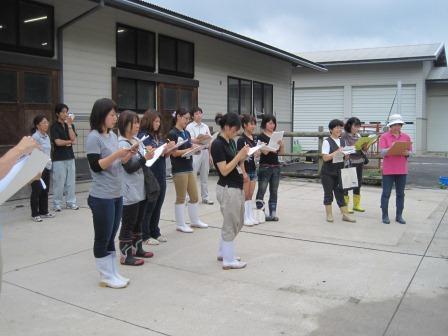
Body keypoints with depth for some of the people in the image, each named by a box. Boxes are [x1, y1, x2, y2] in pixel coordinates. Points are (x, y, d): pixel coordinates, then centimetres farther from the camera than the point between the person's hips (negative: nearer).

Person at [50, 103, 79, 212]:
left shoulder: (71, 125, 10)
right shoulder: (54, 126, -4)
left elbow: (73, 138, -6)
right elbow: (58, 142, -14)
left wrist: (69, 125, -10)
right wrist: (70, 142, -2)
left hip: (70, 157, 4)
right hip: (59, 158, -4)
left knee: (71, 181, 7)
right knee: (59, 182, -1)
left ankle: (71, 202, 16)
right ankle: (57, 204, 9)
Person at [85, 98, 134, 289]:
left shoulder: (113, 135, 9)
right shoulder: (93, 137, -13)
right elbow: (96, 166, -17)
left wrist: (127, 156, -1)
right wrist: (116, 154, -23)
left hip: (117, 195, 7)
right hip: (102, 197, -7)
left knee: (111, 237, 15)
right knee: (103, 239, 5)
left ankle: (114, 273, 25)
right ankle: (106, 277, 17)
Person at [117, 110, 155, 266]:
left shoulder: (137, 141, 9)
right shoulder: (122, 144, -15)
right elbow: (129, 168, -19)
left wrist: (149, 153, 1)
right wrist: (145, 158, -27)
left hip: (140, 190, 8)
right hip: (129, 192, -8)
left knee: (138, 222, 18)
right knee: (128, 224, 1)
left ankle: (137, 248, 31)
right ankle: (125, 255, 10)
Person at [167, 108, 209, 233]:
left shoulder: (187, 133, 13)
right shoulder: (172, 133, -10)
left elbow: (191, 148, 13)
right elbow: (174, 153, -17)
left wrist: (196, 147, -8)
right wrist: (190, 149, -21)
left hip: (189, 168, 8)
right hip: (179, 170, -8)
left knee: (194, 196, 12)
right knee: (181, 198, 1)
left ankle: (195, 221, 26)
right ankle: (180, 224, 11)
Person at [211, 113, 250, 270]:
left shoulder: (231, 142, 10)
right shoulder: (217, 144, -16)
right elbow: (224, 170, -20)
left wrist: (243, 157, -3)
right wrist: (239, 155, -20)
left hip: (237, 188, 9)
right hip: (228, 189, -9)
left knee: (237, 223, 19)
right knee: (230, 225, 1)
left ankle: (223, 253, 33)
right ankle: (229, 261, 14)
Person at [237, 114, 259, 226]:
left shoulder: (255, 138, 8)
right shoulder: (241, 140, -13)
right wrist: (244, 173, -18)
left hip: (253, 169, 7)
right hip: (246, 170, -7)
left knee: (250, 196, 13)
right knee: (245, 196, 3)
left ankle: (251, 217, 19)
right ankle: (245, 218, 12)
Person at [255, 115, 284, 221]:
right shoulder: (261, 137, -6)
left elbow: (281, 152, 10)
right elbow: (265, 151, -18)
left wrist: (282, 144, -8)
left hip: (276, 166, 6)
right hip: (265, 167, -6)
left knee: (274, 191, 9)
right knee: (261, 191, -2)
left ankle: (273, 213, 14)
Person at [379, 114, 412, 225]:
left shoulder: (406, 137, 8)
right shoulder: (384, 137, -2)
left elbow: (410, 152, 9)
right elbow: (382, 153, -9)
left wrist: (406, 153, -14)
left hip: (402, 170, 3)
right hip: (388, 170, -3)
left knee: (400, 194, 7)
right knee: (386, 193, 0)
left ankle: (399, 216, 15)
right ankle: (385, 216, 9)